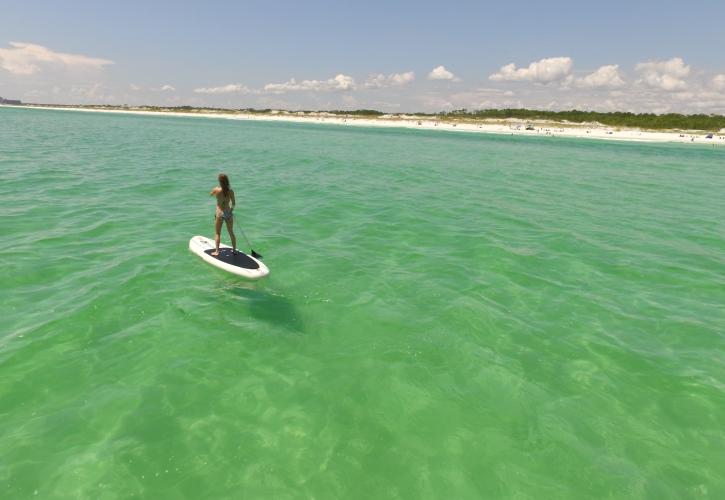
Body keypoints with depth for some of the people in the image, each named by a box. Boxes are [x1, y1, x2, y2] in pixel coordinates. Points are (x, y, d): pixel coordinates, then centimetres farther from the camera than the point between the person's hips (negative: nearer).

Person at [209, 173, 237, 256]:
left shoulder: (216, 190, -14)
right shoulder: (231, 191, -8)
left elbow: (210, 194, 10)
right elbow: (234, 203, 0)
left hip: (220, 214, -2)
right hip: (229, 213, 3)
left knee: (217, 233, 11)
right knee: (231, 232, 16)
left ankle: (217, 251, 12)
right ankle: (234, 250, 26)